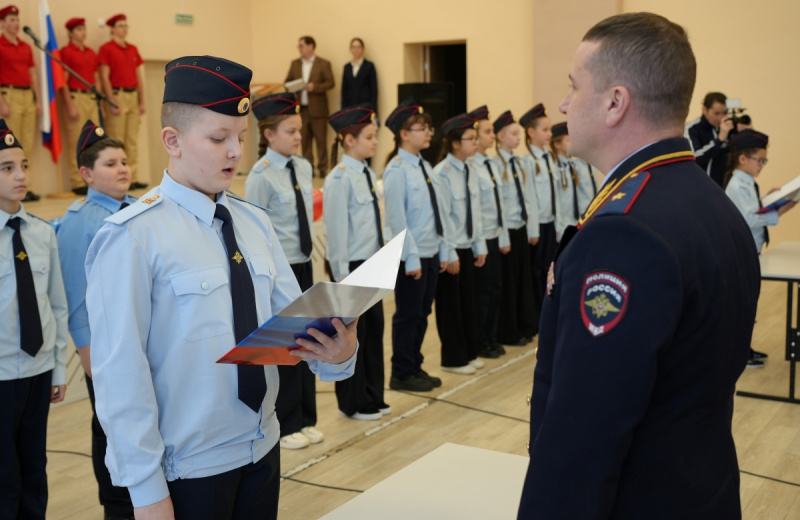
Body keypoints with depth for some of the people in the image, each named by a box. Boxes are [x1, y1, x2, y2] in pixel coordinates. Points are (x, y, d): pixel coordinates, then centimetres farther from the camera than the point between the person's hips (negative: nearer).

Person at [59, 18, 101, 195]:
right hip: (76, 98, -6)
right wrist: (70, 106, -13)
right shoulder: (66, 52, -2)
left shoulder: (91, 53, 16)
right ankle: (78, 183, -1)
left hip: (92, 99, 6)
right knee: (77, 143, -5)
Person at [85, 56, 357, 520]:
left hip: (263, 448, 6)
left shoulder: (255, 223, 4)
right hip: (187, 469, -5)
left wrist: (339, 353, -18)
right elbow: (121, 373, -16)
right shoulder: (133, 237, -16)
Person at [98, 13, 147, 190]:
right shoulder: (107, 48, -2)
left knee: (133, 141, 6)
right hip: (117, 96, -6)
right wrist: (112, 102, -14)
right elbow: (104, 77, -8)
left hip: (133, 97, 6)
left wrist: (142, 101, 9)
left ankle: (133, 178, 9)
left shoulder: (133, 49, 16)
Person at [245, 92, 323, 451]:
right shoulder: (261, 176, -14)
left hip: (303, 265, 7)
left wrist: (309, 256, 12)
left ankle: (305, 420, 29)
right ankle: (284, 425, 21)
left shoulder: (304, 168, 6)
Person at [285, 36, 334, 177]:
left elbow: (330, 83, -5)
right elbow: (288, 81, 16)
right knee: (304, 140, 6)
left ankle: (322, 168, 6)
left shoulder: (323, 64, 0)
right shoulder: (295, 64, 13)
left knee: (321, 139, 0)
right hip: (300, 108, 4)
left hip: (317, 108, -4)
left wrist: (315, 87, -19)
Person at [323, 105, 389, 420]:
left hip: (372, 263, 8)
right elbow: (337, 229, -17)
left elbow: (376, 222, 10)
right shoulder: (340, 179, -16)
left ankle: (373, 397, 29)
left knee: (374, 327, 14)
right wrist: (342, 275, -16)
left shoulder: (369, 175, 7)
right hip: (351, 265, -8)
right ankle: (353, 403, 21)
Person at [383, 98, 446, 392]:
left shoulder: (425, 167, 9)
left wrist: (442, 251, 10)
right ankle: (401, 374, 17)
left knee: (422, 313, 15)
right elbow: (397, 219, -17)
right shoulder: (397, 170, -14)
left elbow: (437, 212, 11)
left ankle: (415, 367, 29)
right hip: (410, 256, -7)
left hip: (430, 253, 8)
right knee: (408, 315, 4)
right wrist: (411, 258, -17)